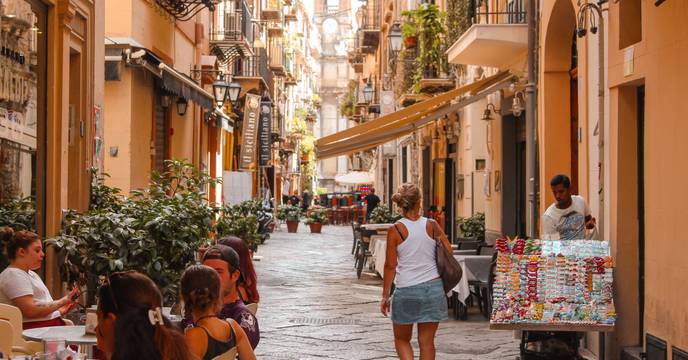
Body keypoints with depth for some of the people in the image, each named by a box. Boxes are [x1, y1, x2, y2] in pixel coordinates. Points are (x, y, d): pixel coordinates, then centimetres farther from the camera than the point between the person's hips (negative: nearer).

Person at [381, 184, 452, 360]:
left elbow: (390, 266, -5)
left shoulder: (395, 231, -7)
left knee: (402, 340, 15)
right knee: (427, 342, 9)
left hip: (406, 290, -2)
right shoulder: (432, 226, -1)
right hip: (433, 287, 2)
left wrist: (385, 295, 2)